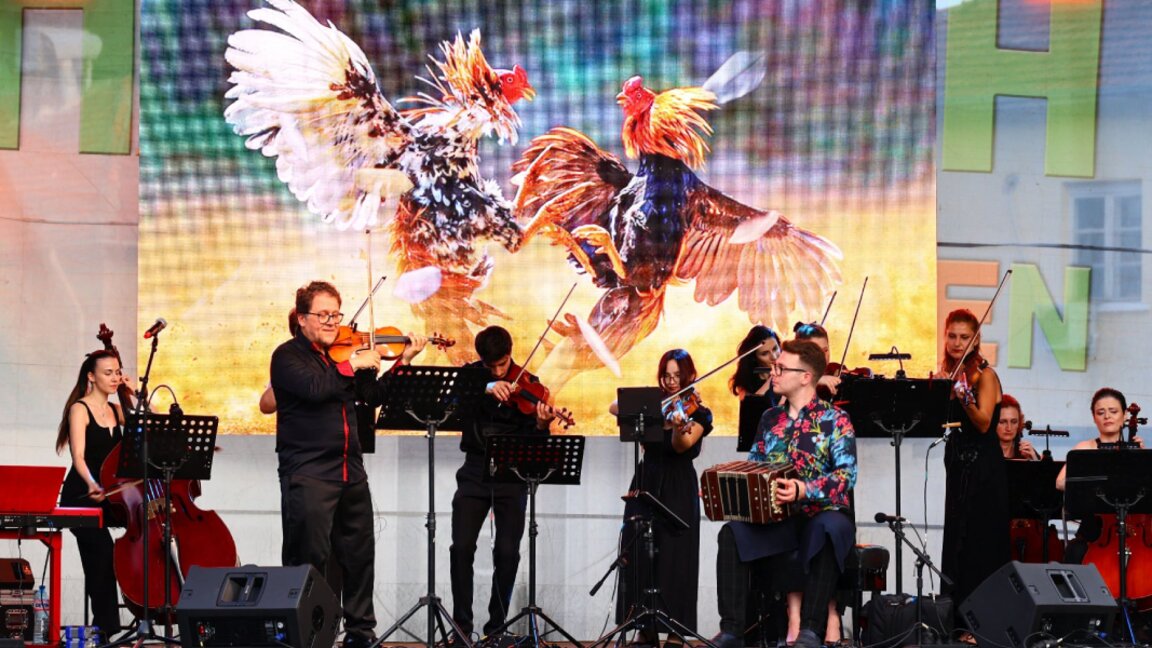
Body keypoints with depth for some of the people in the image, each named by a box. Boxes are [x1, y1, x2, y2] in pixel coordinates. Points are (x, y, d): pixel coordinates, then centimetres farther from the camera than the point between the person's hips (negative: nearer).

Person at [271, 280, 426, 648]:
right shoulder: (288, 356, -4)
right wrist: (352, 364, -17)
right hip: (307, 474, -7)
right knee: (309, 560, -6)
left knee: (359, 555, 11)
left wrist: (404, 361, 4)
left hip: (350, 471, 7)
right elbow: (314, 387, -22)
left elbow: (374, 395, 13)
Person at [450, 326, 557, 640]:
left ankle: (496, 625, 10)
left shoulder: (527, 384, -1)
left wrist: (541, 425, -29)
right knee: (462, 547, -8)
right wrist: (484, 388, -32)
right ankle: (462, 624, 2)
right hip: (475, 469, 1)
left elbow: (532, 440, -7)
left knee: (507, 552, -4)